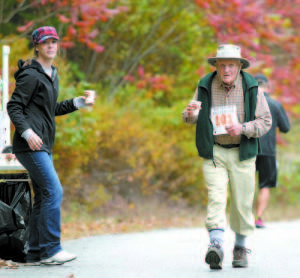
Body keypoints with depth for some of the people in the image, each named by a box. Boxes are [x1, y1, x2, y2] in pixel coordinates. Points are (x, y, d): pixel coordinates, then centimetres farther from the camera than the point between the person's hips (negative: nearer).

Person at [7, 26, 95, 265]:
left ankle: (35, 254, 11)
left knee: (43, 197, 8)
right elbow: (14, 107, -13)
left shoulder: (52, 75, 19)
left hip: (43, 146, 10)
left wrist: (77, 103, 22)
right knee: (53, 191, -15)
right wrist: (27, 132, -25)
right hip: (30, 145, -10)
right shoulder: (31, 75, -9)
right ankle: (50, 249, -12)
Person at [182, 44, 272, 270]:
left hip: (242, 153, 0)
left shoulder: (251, 88, -3)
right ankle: (216, 245, -25)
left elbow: (265, 121, -1)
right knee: (216, 197, -16)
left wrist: (243, 128, -18)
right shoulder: (205, 86, -1)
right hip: (213, 152, 0)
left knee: (242, 202, 4)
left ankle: (241, 247, 23)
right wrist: (190, 114, -16)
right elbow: (192, 119, 9)